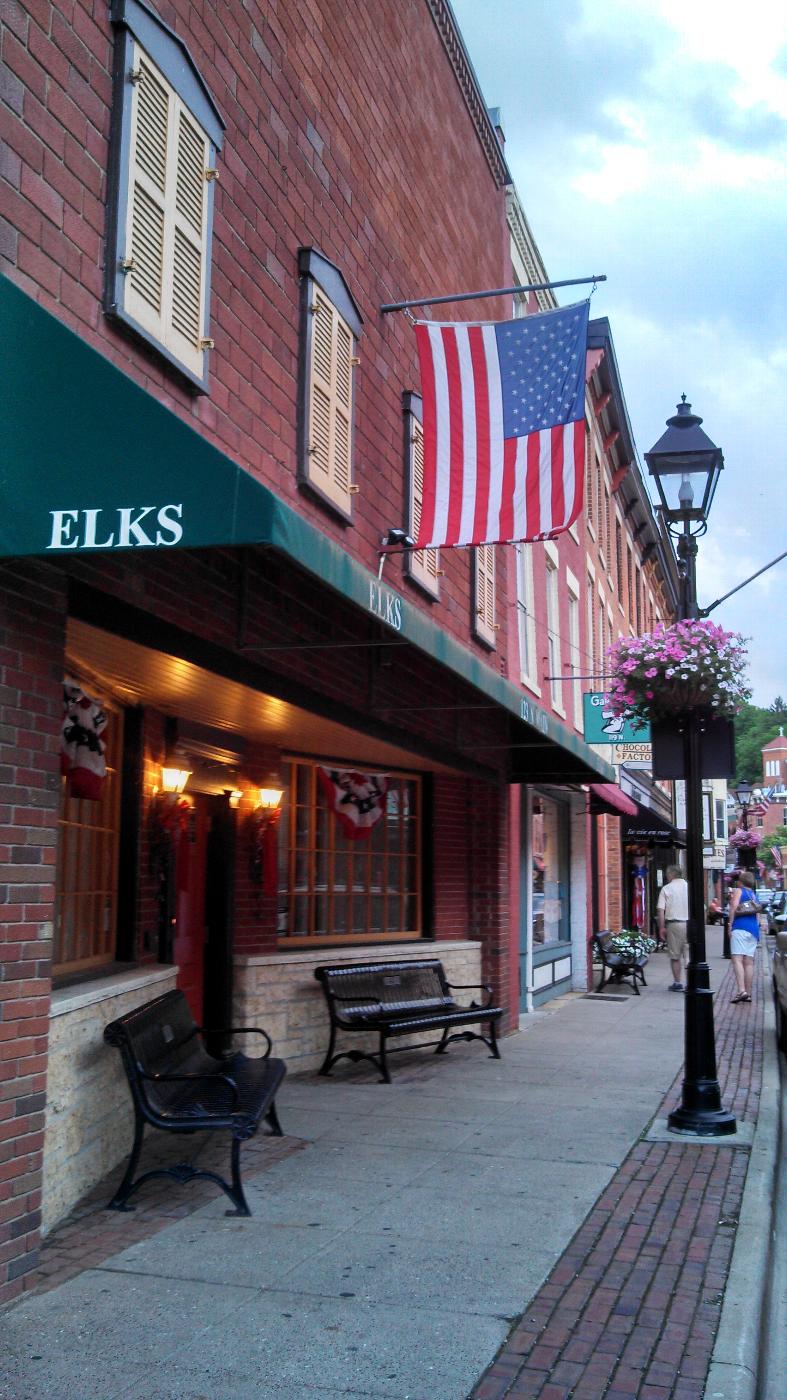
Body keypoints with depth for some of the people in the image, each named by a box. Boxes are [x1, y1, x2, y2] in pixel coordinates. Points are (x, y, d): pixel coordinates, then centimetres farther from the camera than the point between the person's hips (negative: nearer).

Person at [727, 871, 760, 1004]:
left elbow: (734, 906, -12)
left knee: (737, 959, -13)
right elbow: (758, 916, 23)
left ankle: (741, 991, -26)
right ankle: (748, 993, 7)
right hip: (754, 929, 7)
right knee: (749, 962, 8)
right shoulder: (754, 895, 24)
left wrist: (730, 925, -10)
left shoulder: (738, 891, 3)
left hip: (740, 927, -7)